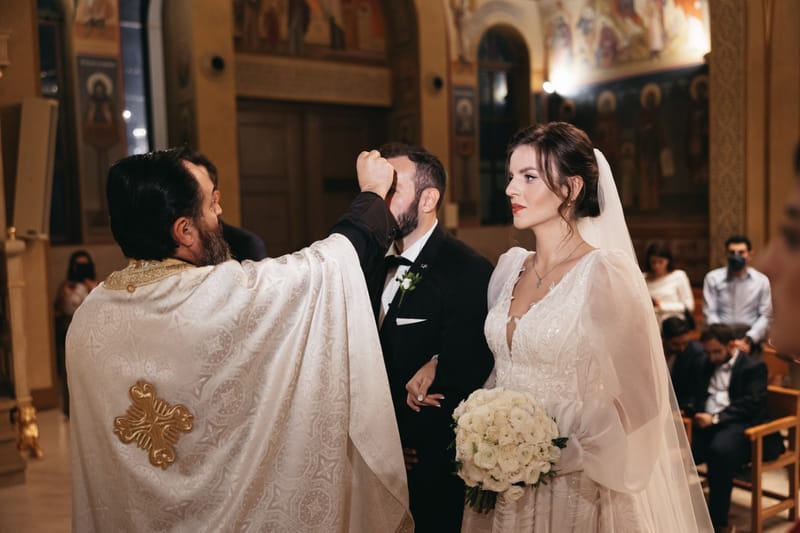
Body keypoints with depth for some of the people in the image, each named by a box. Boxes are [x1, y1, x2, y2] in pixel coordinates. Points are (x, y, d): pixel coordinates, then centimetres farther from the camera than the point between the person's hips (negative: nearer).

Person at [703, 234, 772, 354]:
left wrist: (748, 340, -11)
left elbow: (765, 316, 3)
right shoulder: (712, 278, 2)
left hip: (750, 336, 0)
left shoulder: (762, 280, 6)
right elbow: (710, 313, -2)